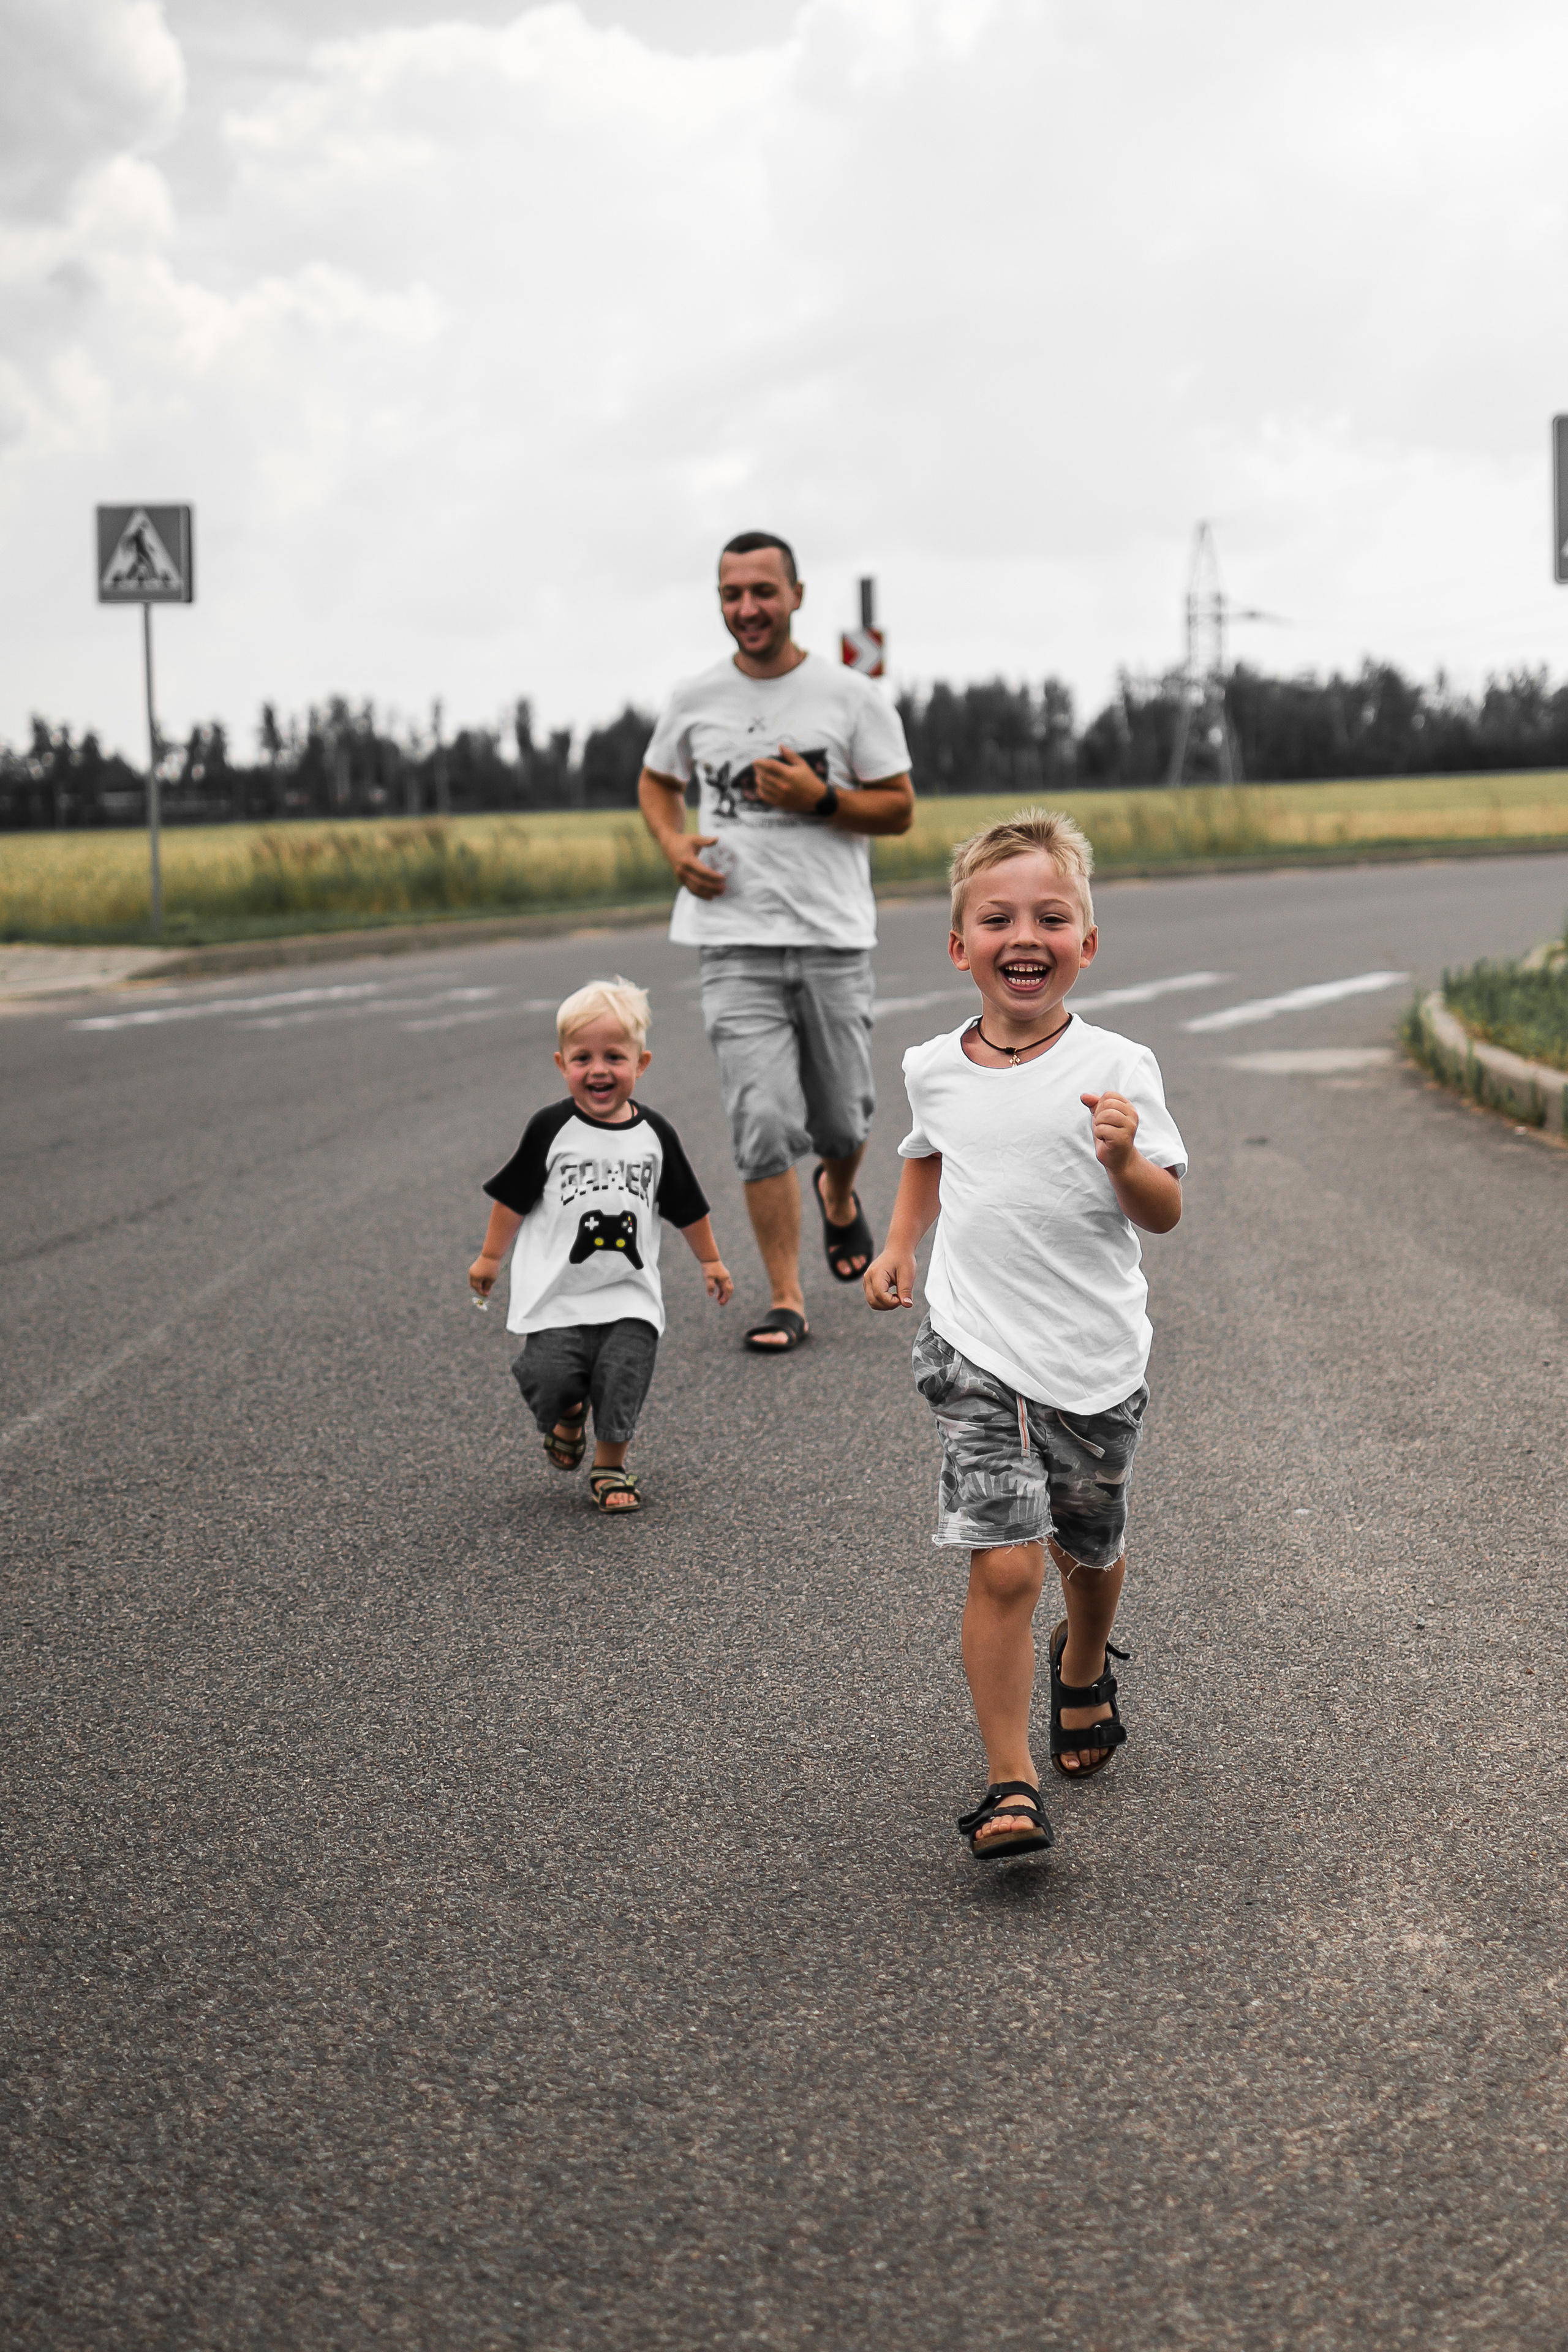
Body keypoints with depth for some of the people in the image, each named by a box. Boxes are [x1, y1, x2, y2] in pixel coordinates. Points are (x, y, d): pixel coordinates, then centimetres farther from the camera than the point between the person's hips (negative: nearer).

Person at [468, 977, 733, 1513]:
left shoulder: (654, 1135, 4)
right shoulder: (552, 1129, -4)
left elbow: (688, 1207, 16)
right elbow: (514, 1197, 5)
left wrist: (711, 1261, 22)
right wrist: (490, 1257, 9)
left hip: (629, 1295, 2)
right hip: (558, 1293, -2)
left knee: (623, 1378, -10)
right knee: (551, 1379, -13)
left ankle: (609, 1468, 14)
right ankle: (567, 1414, 24)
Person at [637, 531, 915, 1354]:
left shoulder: (852, 698, -1)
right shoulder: (694, 700, 5)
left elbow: (899, 809, 2)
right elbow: (656, 781, 22)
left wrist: (820, 800, -15)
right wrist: (674, 845, 1)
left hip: (833, 938, 0)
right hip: (734, 942, 0)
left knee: (841, 1122, 8)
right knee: (763, 1123, -9)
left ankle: (838, 1193, 45)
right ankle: (786, 1302, -1)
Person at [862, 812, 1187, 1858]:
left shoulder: (1115, 1068, -8)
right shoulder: (934, 1070, 2)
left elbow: (1166, 1214, -6)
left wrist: (1125, 1160, -26)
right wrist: (900, 1248, 11)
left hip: (1095, 1359, 0)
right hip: (977, 1353, 0)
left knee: (1090, 1551, 18)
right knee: (1005, 1564, -13)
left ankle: (1084, 1670, 52)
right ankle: (1011, 1788, -7)